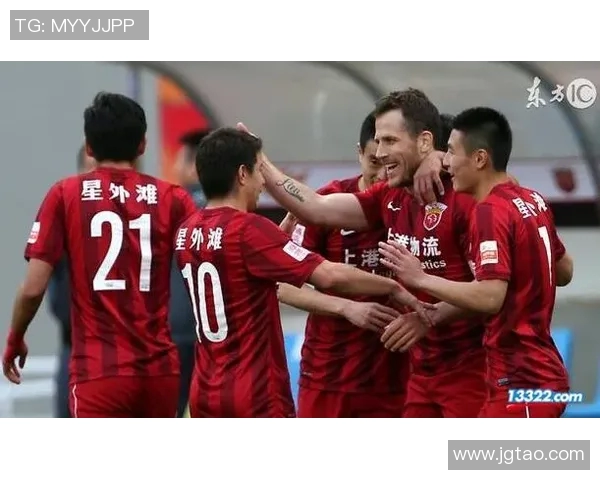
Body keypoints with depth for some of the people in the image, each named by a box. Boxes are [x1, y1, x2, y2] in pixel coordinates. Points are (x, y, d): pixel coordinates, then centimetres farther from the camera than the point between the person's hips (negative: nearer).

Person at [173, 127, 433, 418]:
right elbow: (329, 276, -20)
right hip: (256, 397, -8)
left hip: (206, 395, 8)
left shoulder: (187, 233, 8)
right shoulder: (247, 229, -16)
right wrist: (393, 288, -8)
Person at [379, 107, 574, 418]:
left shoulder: (491, 211, -16)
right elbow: (564, 271, 25)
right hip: (536, 373, 10)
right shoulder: (533, 202, 12)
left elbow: (490, 296, -25)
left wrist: (421, 278, -17)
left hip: (520, 380, -10)